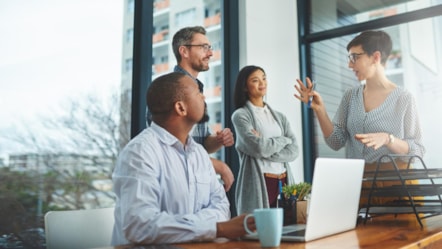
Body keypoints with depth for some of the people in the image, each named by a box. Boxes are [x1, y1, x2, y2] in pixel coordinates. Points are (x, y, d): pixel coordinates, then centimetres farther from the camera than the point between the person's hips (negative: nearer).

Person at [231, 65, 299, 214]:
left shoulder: (279, 117, 14)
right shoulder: (240, 115, -2)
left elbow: (294, 151, 1)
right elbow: (260, 147, -14)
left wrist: (265, 151, -12)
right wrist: (284, 140, 2)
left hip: (284, 183, 5)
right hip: (258, 184, -5)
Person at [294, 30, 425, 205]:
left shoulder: (403, 98, -6)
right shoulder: (350, 96, 7)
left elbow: (417, 151, -7)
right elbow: (336, 142, 1)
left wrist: (387, 139, -24)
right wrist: (319, 109, -9)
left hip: (396, 181, -3)